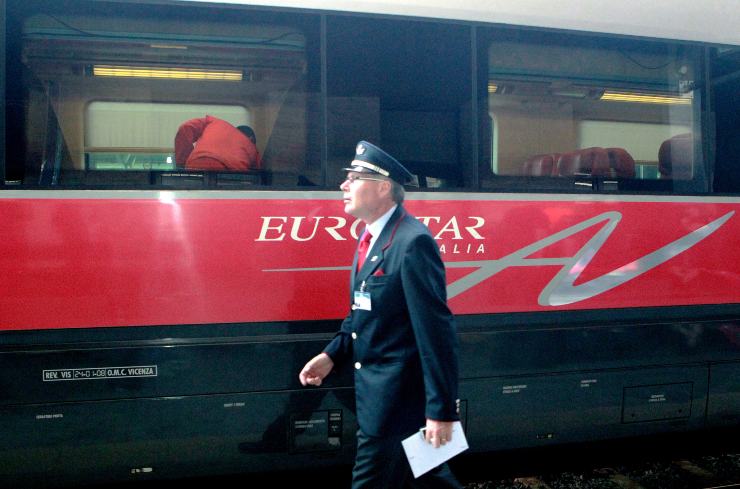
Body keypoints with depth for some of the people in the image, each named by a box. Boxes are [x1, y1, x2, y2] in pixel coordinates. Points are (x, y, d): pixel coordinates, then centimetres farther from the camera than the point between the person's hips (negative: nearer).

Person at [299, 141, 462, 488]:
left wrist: (442, 410, -23)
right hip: (379, 391, 9)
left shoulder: (412, 242, -22)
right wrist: (332, 354, 7)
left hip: (397, 398, -9)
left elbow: (436, 332, -24)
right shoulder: (372, 236, 9)